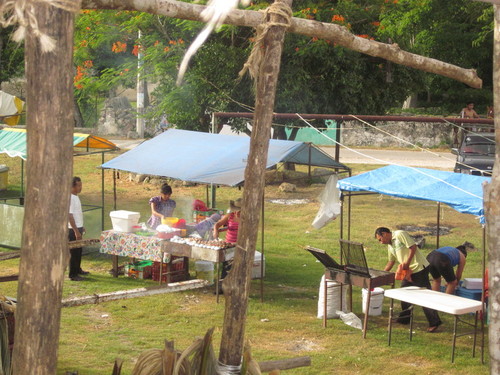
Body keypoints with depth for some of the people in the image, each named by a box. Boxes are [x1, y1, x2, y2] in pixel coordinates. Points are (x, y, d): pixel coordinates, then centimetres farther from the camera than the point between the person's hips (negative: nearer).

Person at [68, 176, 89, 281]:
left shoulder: (76, 197, 10)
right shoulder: (70, 198, -20)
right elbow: (70, 216, -23)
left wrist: (81, 227, 22)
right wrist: (76, 231, -24)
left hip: (78, 228, 9)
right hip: (73, 229, -9)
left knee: (79, 250, 19)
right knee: (73, 252, -3)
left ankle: (78, 269, 33)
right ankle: (73, 275, 4)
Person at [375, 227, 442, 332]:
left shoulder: (400, 235, -12)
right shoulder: (390, 246, 16)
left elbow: (413, 246, -18)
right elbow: (391, 261, 25)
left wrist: (407, 263, -20)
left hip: (419, 268, -10)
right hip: (408, 271, 10)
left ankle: (434, 322, -8)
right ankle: (405, 318, 30)